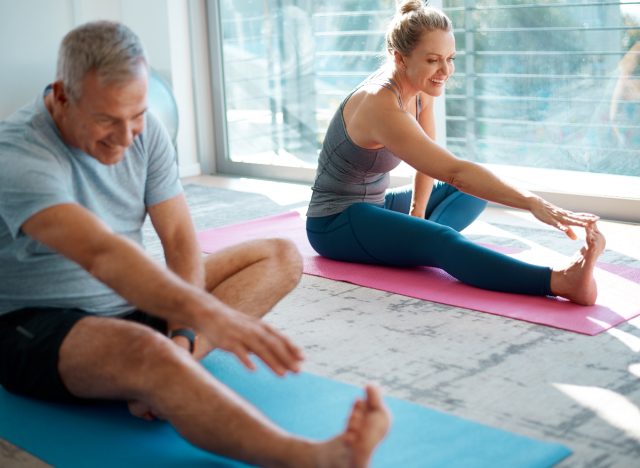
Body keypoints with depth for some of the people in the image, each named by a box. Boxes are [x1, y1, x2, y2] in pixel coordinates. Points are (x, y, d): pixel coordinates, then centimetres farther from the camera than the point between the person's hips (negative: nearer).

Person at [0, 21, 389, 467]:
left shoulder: (144, 130, -3)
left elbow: (179, 238, -7)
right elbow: (101, 253, -40)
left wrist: (182, 336, -22)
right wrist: (206, 315, -52)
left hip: (133, 298, 8)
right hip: (36, 325, -7)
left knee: (280, 257, -2)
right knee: (145, 353, -42)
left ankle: (168, 368, -25)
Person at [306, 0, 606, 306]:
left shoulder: (420, 89, -2)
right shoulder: (382, 107, -29)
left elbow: (430, 164, 8)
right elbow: (454, 171, -38)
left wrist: (416, 215, -9)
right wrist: (533, 203, -43)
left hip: (373, 205, 10)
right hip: (334, 224, -10)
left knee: (474, 188, 9)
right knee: (439, 241, -35)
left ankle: (413, 241, -17)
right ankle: (559, 281, -52)